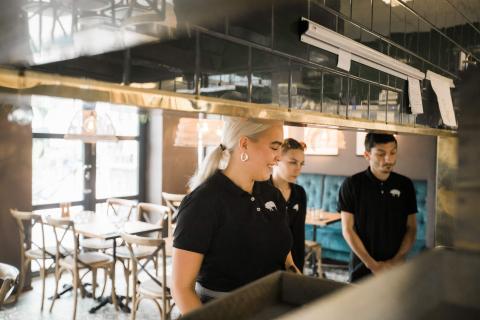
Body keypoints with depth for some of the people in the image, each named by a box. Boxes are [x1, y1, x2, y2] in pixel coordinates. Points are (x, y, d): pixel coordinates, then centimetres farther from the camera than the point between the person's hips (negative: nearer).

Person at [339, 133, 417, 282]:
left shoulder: (405, 185, 0)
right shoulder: (352, 185, -8)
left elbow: (411, 228, 3)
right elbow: (347, 229, -8)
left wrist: (396, 260, -8)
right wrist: (372, 264, -11)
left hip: (396, 268, 2)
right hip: (362, 267, -2)